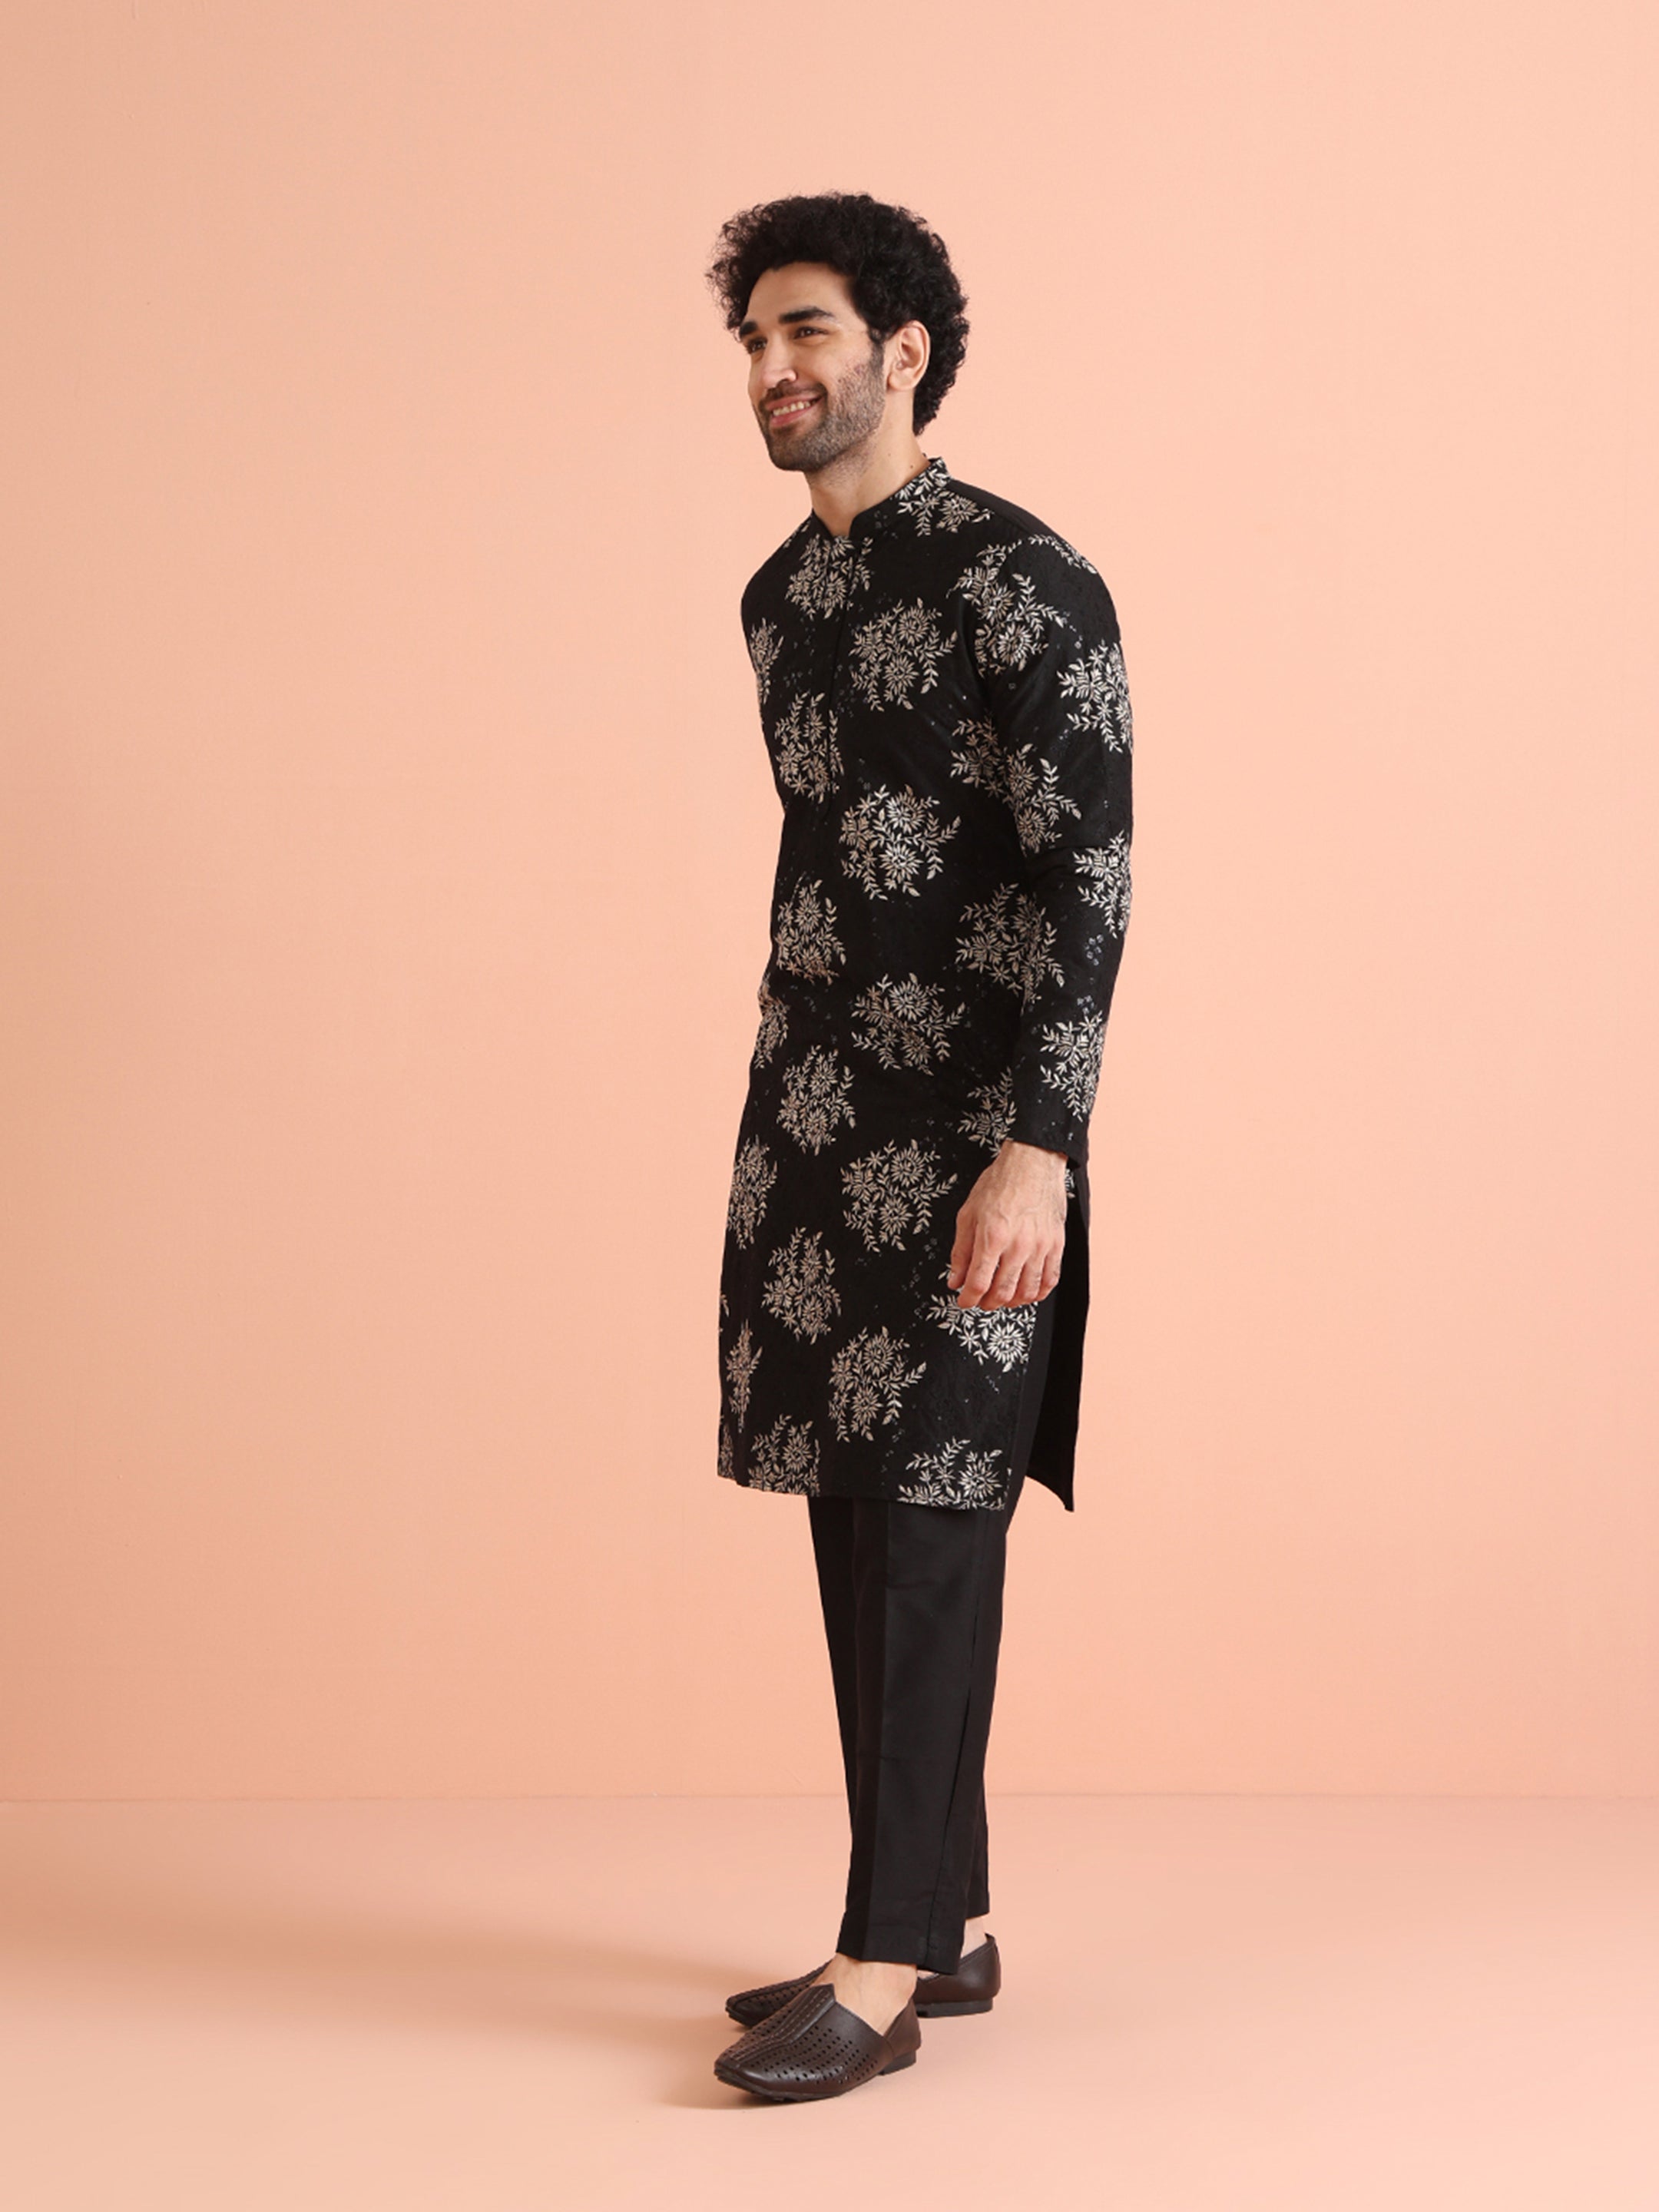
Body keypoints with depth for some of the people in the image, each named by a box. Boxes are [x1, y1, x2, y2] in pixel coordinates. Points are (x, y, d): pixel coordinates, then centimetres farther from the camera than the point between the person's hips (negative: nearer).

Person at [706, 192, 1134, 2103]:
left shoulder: (1022, 582, -10)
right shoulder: (780, 596, 15)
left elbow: (1087, 879, -16)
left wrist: (1040, 1147, -23)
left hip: (962, 1131, -8)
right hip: (810, 1119, 8)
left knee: (929, 1517, -7)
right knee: (852, 1509, 9)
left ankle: (885, 1969, -2)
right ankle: (949, 1924, 20)